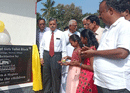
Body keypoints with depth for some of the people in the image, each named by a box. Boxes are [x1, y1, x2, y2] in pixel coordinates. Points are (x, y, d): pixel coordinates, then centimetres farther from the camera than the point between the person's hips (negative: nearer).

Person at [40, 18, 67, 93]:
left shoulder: (60, 34, 0)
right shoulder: (45, 34, 10)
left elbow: (64, 47, -2)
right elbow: (42, 46, 13)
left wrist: (63, 58, -7)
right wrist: (41, 57, 8)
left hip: (56, 55, -3)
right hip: (46, 54, 3)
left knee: (56, 75, 2)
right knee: (46, 75, 11)